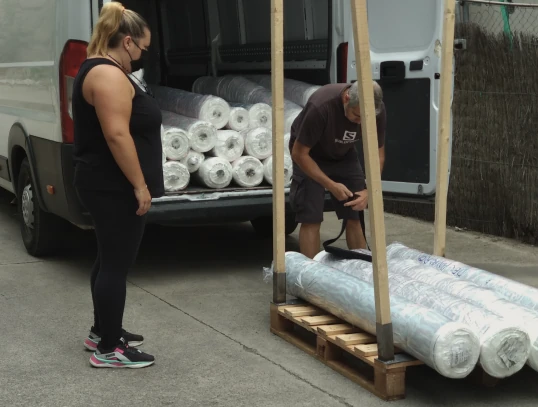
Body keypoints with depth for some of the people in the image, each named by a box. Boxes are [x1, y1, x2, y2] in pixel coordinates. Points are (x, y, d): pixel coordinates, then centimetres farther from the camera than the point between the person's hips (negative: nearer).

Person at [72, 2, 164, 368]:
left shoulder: (100, 70, 16)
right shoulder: (108, 75, -18)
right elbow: (117, 135, -25)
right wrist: (140, 186, -22)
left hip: (109, 186, 11)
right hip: (115, 188, -11)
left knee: (111, 259, 17)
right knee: (117, 263, -5)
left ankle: (102, 331, 28)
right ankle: (108, 349, 2)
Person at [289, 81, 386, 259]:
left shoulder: (378, 111, -24)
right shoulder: (321, 106, -37)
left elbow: (378, 153, -9)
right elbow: (299, 153, -25)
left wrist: (369, 190, -24)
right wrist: (331, 185, -29)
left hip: (344, 154, 4)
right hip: (310, 155, -4)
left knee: (355, 217, -2)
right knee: (311, 219, -11)